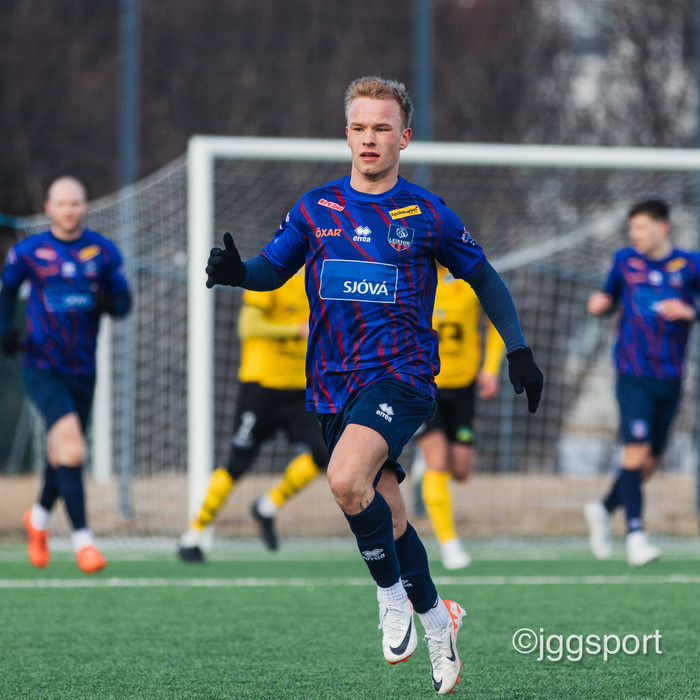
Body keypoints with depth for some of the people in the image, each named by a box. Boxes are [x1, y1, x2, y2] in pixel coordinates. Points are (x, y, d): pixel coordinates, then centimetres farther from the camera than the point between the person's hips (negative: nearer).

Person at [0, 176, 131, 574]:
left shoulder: (104, 252, 2)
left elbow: (123, 304, 4)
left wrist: (107, 301, -18)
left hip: (83, 369, 3)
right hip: (42, 367, -3)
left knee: (64, 452, 14)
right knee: (70, 440, -23)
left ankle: (41, 515, 44)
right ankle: (82, 537, -21)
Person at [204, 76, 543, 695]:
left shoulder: (427, 214, 0)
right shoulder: (315, 208, 7)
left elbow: (485, 279, 11)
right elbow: (273, 269, 13)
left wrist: (518, 349, 4)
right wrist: (237, 272, -10)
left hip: (401, 373, -4)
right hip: (335, 384, 4)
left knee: (346, 479, -29)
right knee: (387, 515, 9)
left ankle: (392, 593, -8)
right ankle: (435, 620, 30)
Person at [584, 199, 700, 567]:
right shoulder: (624, 261, 6)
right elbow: (609, 299, 19)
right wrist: (599, 303, -3)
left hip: (670, 379, 2)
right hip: (634, 374, -2)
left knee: (651, 461, 8)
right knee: (636, 452, -15)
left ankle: (604, 508, 30)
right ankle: (635, 534, -13)